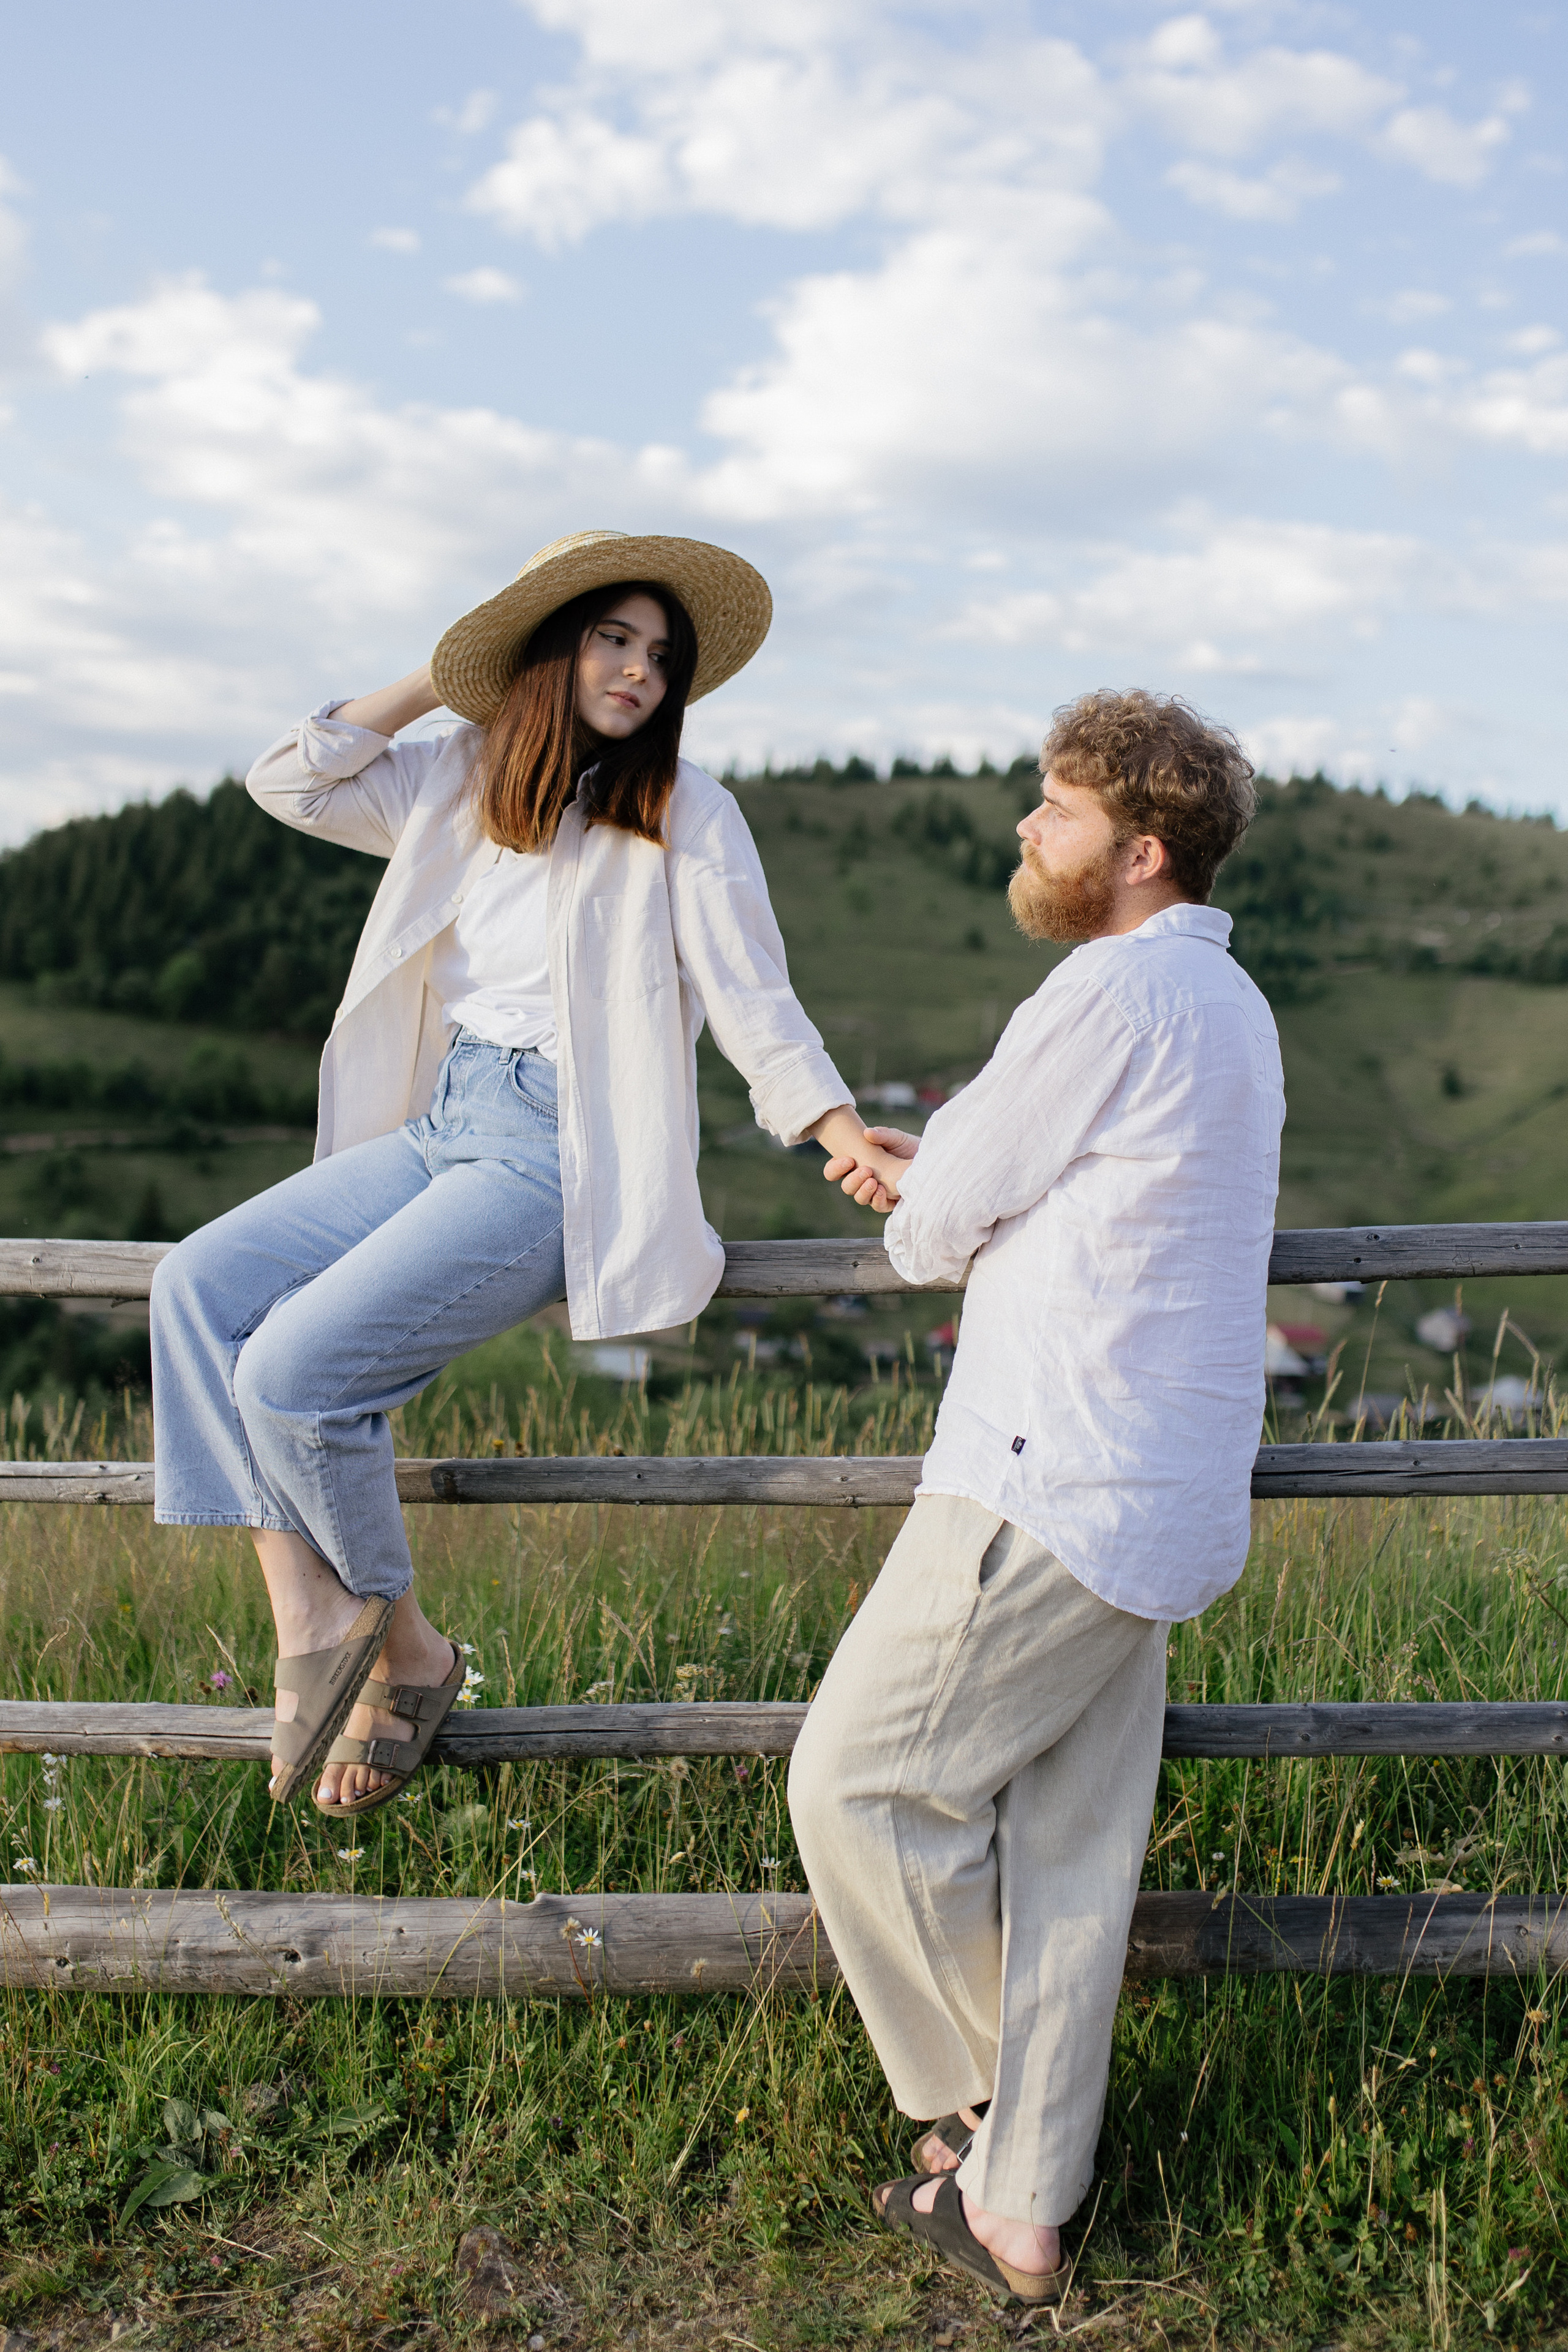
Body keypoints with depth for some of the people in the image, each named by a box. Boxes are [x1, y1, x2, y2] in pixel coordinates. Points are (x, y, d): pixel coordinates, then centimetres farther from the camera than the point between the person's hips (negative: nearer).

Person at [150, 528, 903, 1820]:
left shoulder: (684, 809, -3)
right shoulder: (459, 780, 14)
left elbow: (751, 996, -6)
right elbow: (290, 782, 15)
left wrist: (845, 1132, -20)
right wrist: (436, 678, 10)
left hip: (559, 1156, -7)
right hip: (437, 1125, 7)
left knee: (291, 1370, -19)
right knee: (199, 1284, -10)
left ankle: (409, 1650, 2)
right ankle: (309, 1614, -9)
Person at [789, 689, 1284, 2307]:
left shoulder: (1112, 994, -14)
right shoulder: (1229, 1008, 18)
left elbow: (942, 1224, -8)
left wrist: (914, 1214, 15)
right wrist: (937, 1171, 16)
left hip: (1054, 1491, -10)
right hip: (1161, 1505, 10)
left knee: (858, 1786, 3)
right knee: (1068, 1851, 13)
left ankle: (988, 2110, 21)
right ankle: (1018, 2212, 22)